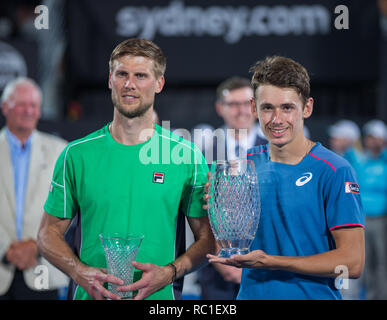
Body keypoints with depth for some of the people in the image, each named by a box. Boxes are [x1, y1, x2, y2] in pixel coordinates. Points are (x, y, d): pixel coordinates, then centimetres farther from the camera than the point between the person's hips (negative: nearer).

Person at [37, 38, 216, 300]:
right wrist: (81, 272, -11)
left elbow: (208, 239, 2)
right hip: (90, 296, 1)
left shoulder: (186, 155, 0)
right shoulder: (77, 154, 3)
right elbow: (50, 233, 6)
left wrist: (168, 273, -14)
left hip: (160, 298, -1)